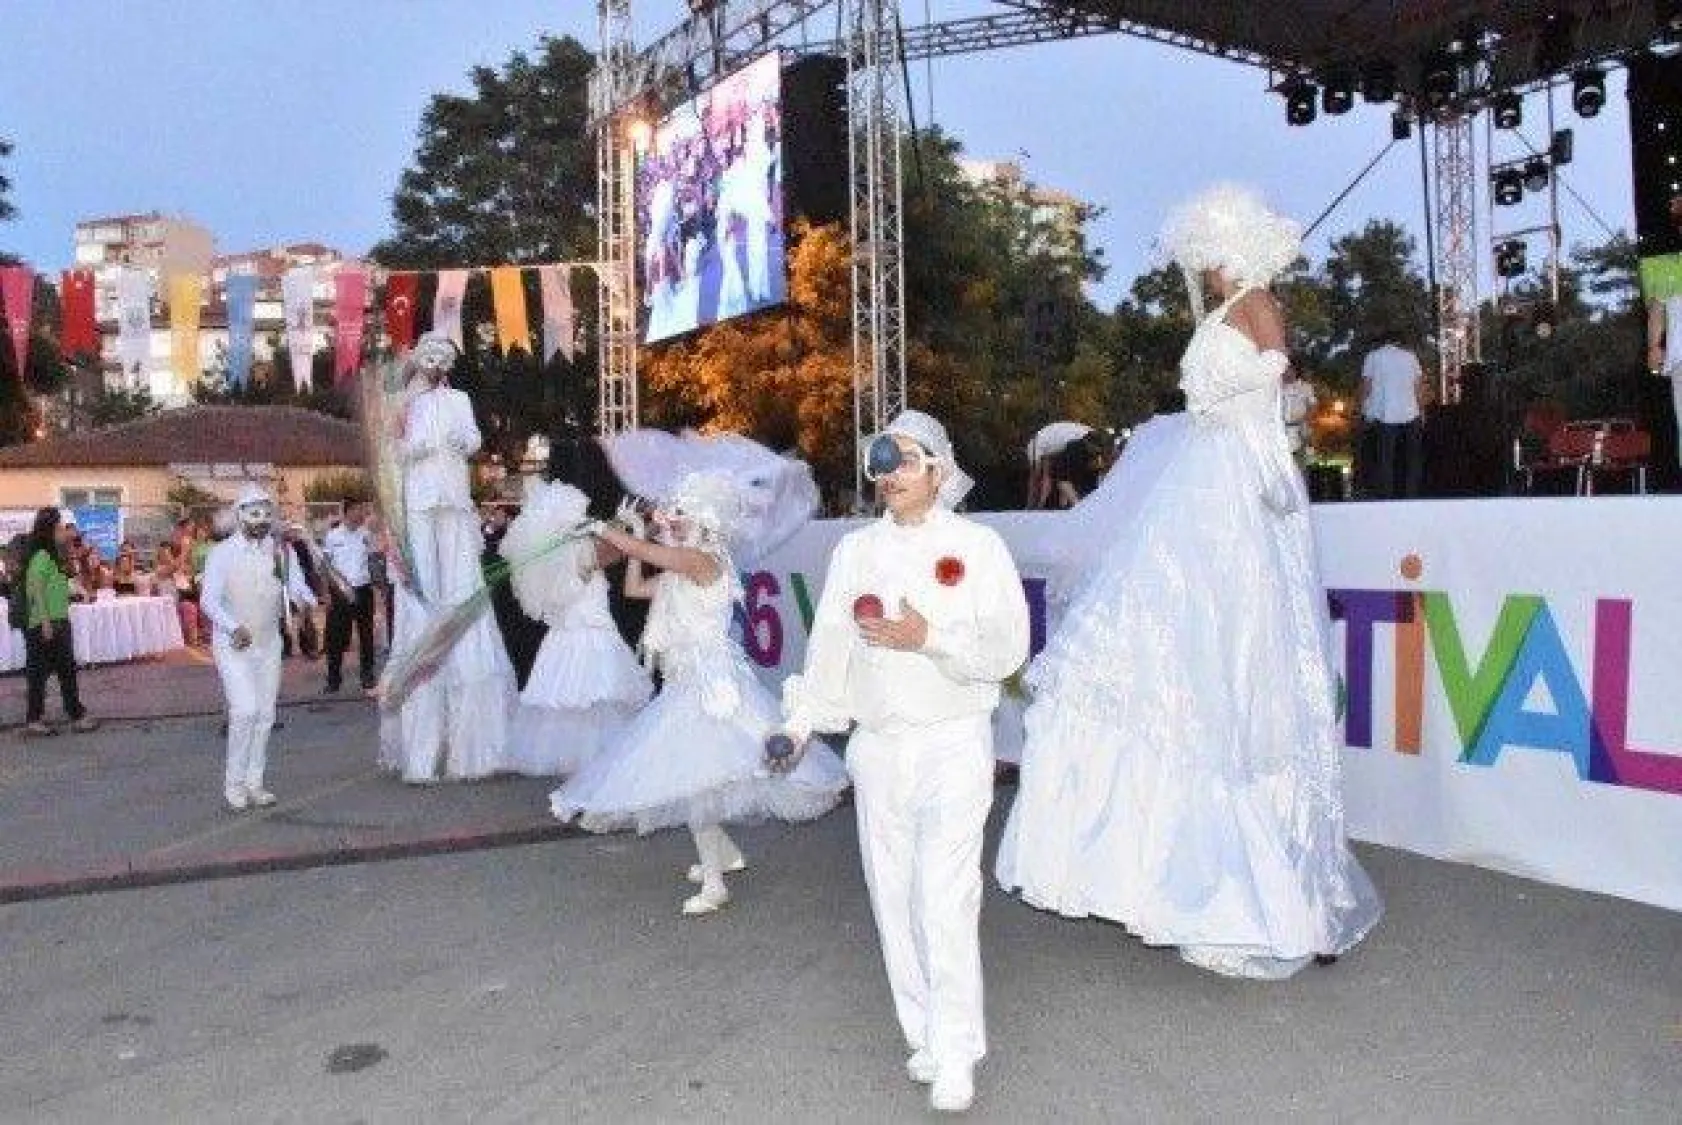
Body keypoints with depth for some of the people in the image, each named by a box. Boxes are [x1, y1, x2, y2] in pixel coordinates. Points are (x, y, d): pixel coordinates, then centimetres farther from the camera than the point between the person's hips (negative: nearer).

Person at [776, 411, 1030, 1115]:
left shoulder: (977, 546, -1)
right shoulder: (856, 549, 9)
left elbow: (1007, 648, -6)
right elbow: (830, 645, 7)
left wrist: (929, 639, -18)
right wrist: (802, 721, -1)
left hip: (953, 745, -4)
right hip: (877, 747, 4)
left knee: (945, 898, -10)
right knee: (895, 897, 8)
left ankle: (955, 1056, 2)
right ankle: (923, 1034, 22)